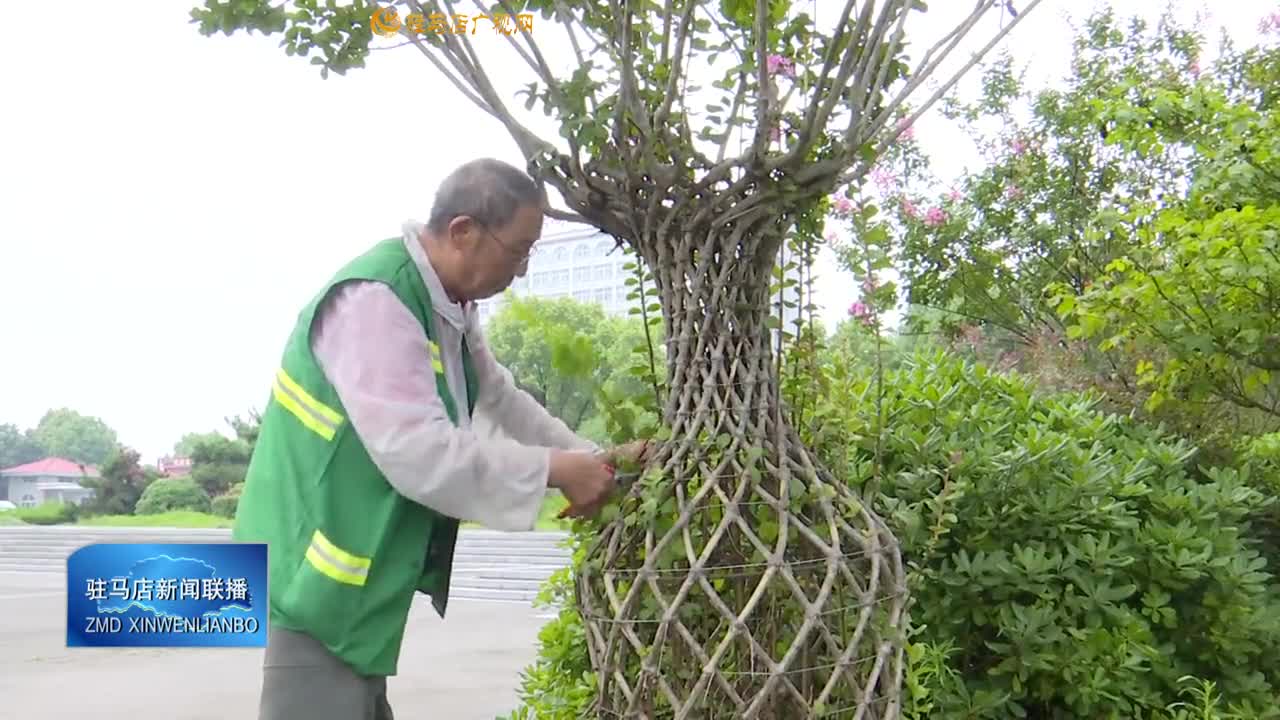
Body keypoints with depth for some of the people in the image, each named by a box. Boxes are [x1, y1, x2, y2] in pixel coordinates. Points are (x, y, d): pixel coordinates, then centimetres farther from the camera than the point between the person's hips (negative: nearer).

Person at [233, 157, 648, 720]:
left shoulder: (448, 306, 7)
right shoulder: (374, 300, -25)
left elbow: (502, 399, 20)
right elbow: (417, 452, -32)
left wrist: (591, 458, 11)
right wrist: (555, 471, -24)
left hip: (366, 562, 10)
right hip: (321, 564, -10)